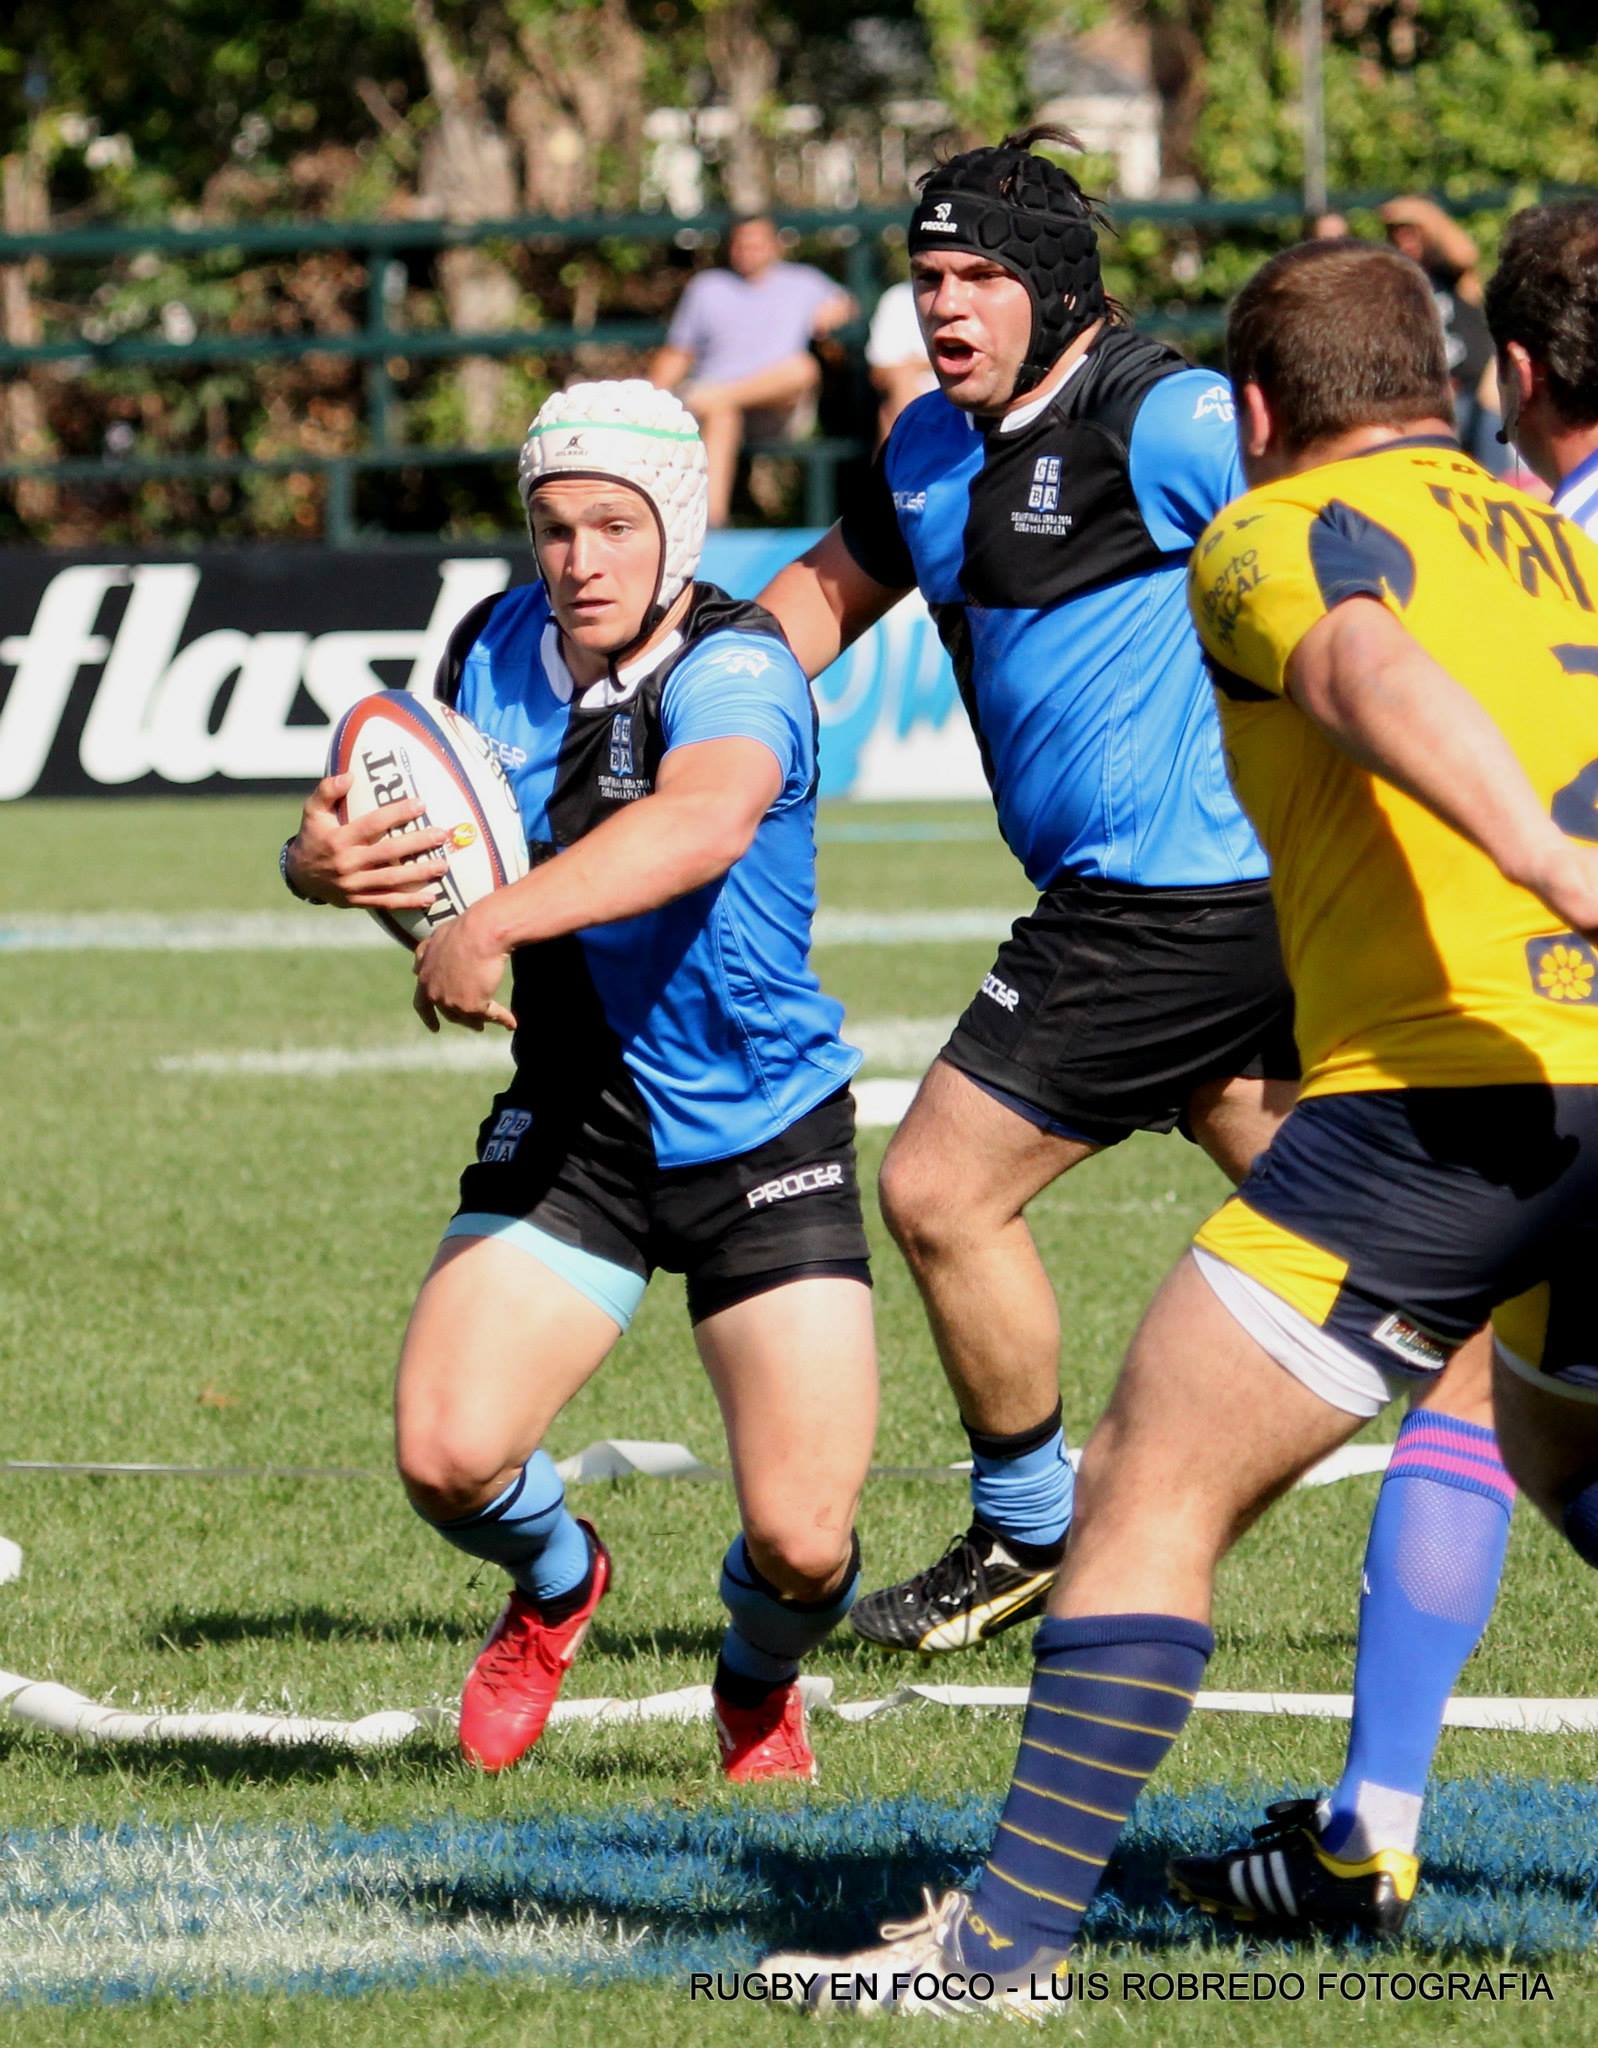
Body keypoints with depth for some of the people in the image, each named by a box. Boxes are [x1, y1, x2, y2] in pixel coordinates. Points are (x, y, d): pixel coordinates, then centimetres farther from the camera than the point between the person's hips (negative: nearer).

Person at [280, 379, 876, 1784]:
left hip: (763, 1137, -4)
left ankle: (758, 1687, 29)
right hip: (570, 1129, 4)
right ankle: (558, 1585, 22)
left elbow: (701, 823, -43)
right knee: (449, 1455, -16)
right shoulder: (497, 651, -2)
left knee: (801, 1547, -10)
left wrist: (495, 923, -55)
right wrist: (322, 860, -18)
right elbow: (397, 821, 9)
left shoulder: (735, 671, -21)